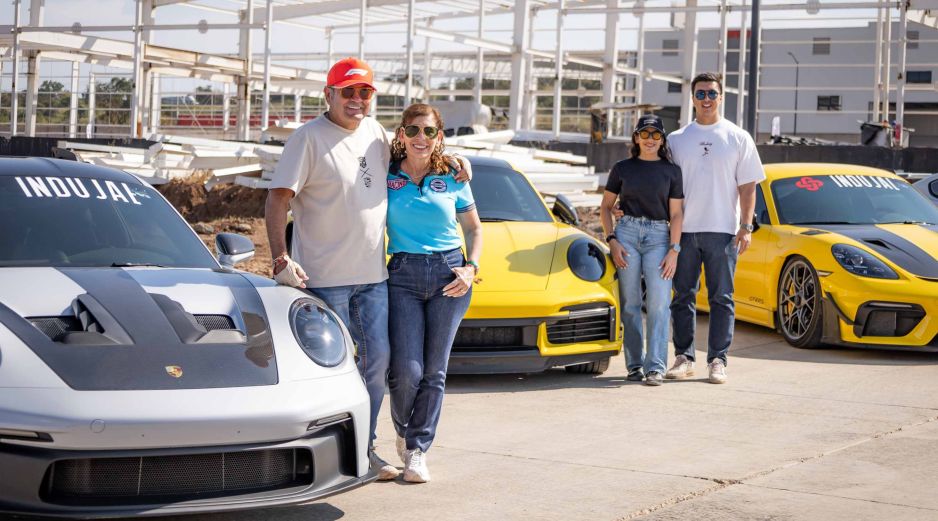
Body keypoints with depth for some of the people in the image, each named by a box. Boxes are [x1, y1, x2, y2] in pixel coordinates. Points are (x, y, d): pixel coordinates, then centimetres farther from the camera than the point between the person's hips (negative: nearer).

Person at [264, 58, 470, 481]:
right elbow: (277, 199, -11)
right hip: (324, 276, -7)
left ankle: (365, 448, 21)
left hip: (373, 274, 7)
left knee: (377, 359, 9)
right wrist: (281, 258, -21)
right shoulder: (309, 137, -8)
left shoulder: (374, 132, 11)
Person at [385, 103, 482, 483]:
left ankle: (417, 450, 10)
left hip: (449, 274, 1)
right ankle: (404, 431, 20)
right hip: (403, 275, -1)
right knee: (406, 370, -10)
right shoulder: (386, 176, 2)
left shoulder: (453, 179, 6)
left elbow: (474, 228, 15)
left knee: (434, 370, 1)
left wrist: (471, 268, -1)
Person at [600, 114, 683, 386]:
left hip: (658, 236, -1)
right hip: (627, 233, 1)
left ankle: (655, 366, -14)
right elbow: (605, 206, 13)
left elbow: (676, 214, 5)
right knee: (630, 302, 0)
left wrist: (674, 250, -4)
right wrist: (611, 240, 0)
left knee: (659, 302, -12)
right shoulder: (623, 168, 9)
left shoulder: (671, 171, 8)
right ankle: (634, 364, 7)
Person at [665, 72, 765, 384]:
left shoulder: (738, 138, 6)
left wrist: (746, 227, -6)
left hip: (722, 230, -2)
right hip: (684, 229, 2)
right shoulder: (677, 139, 11)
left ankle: (717, 360, 4)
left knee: (721, 298, 0)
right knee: (683, 297, 4)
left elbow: (748, 186, 3)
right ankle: (683, 358, 11)